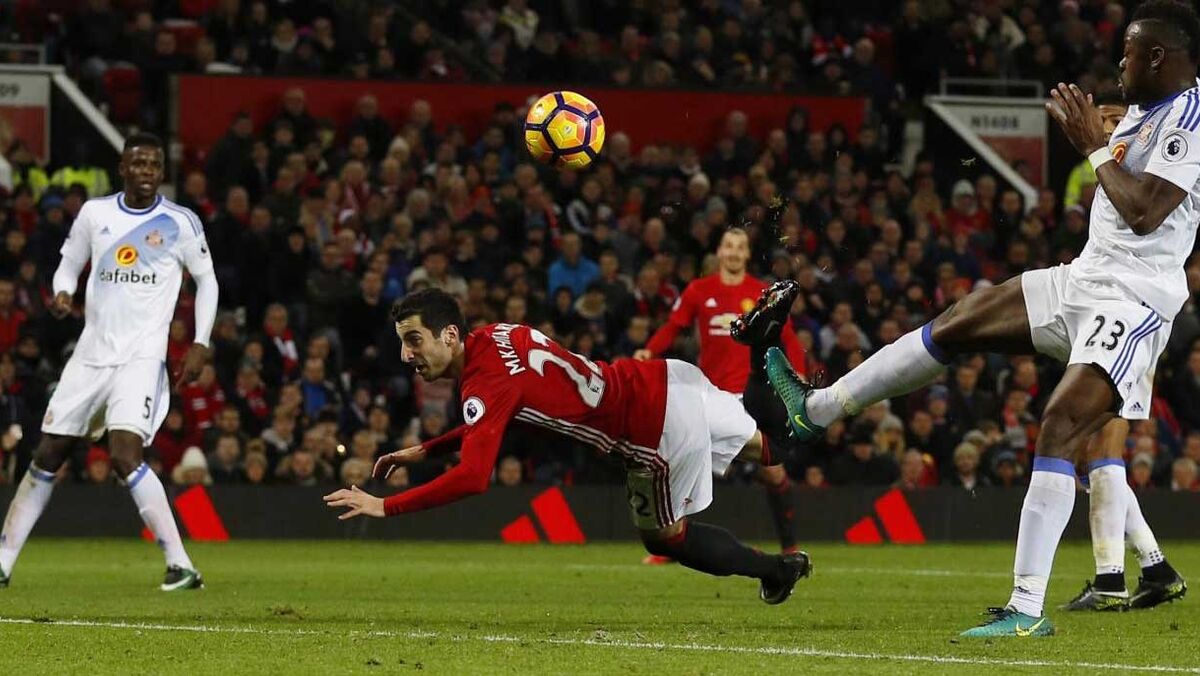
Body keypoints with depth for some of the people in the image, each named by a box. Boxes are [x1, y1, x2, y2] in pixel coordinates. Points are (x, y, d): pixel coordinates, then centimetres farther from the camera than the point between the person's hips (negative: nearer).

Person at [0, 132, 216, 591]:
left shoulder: (180, 223, -3)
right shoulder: (95, 213, 5)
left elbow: (206, 280, 7)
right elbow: (69, 264, 17)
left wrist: (200, 344, -2)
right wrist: (62, 294, -6)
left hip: (142, 355, -4)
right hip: (92, 351, 4)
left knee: (124, 455, -23)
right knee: (47, 456, 6)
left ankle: (181, 565, -20)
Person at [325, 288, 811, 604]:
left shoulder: (488, 385, -24)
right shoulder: (492, 335, 0)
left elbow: (472, 479, -34)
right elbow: (488, 424, 18)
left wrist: (384, 507, -31)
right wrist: (424, 453, 9)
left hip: (657, 435, -7)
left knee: (664, 536, 15)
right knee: (764, 446, 23)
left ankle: (777, 570, 27)